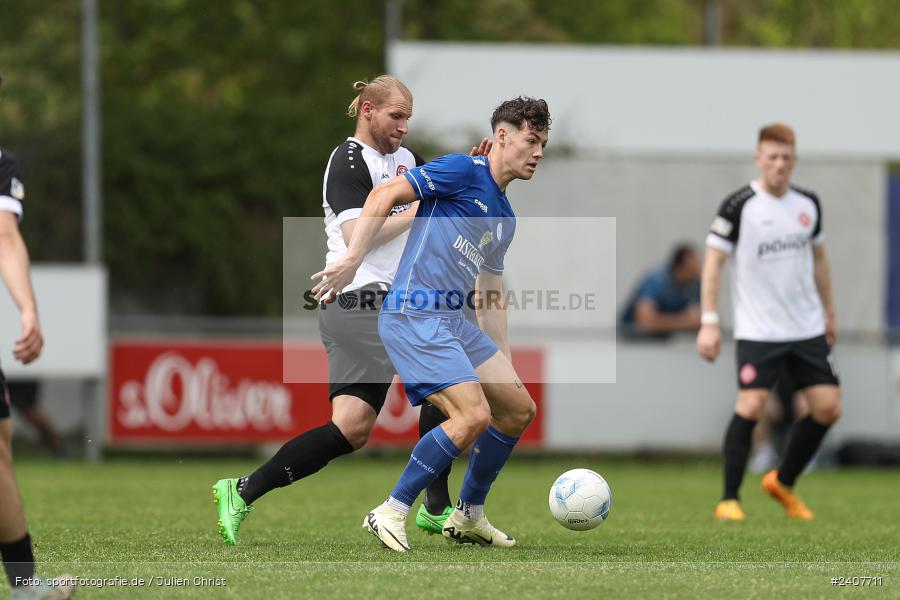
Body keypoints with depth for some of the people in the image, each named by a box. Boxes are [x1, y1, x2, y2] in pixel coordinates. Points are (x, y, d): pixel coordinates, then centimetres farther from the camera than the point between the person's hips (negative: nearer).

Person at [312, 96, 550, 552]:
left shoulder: (504, 218, 21)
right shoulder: (464, 172, -6)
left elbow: (489, 295, 27)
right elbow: (384, 195, -12)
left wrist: (503, 363, 25)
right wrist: (352, 260, -20)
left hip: (452, 321, 10)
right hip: (414, 315, -10)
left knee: (518, 409, 11)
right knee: (474, 415, -20)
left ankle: (467, 517, 24)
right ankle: (391, 513, -11)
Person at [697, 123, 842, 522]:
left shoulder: (808, 204, 7)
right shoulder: (739, 205, -10)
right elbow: (712, 263, -8)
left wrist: (828, 313, 22)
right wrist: (708, 323, -14)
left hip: (807, 328, 5)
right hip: (757, 329, -5)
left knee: (828, 407, 1)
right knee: (751, 404, -17)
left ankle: (783, 482, 20)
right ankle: (729, 500, -7)